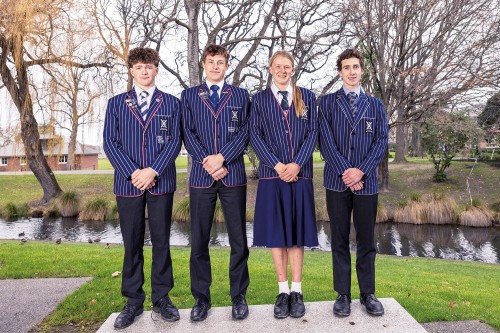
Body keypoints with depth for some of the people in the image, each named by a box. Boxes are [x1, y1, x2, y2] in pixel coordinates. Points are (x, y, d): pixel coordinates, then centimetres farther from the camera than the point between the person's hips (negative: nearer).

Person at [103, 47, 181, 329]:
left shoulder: (171, 103, 9)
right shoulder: (116, 103, 11)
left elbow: (175, 140, 0)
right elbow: (110, 142, 2)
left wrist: (153, 170, -13)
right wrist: (132, 172, -12)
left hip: (161, 181, 0)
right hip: (128, 182, 1)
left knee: (161, 241, 6)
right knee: (132, 243, 7)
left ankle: (162, 297, 19)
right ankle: (133, 301, 19)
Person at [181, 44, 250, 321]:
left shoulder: (240, 95, 12)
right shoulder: (189, 95, 13)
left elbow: (245, 131, 1)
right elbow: (188, 133, 3)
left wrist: (222, 158, -12)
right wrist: (206, 161, -10)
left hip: (233, 174, 0)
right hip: (201, 175, 1)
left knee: (238, 239, 4)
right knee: (199, 240, 5)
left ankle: (239, 296, 19)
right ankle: (201, 298, 19)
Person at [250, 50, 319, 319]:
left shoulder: (307, 97, 11)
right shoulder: (260, 99, 8)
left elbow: (313, 133, 3)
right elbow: (255, 136, 0)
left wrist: (297, 164, -11)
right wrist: (277, 165, -11)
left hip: (300, 174, 0)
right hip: (271, 174, 0)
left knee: (296, 231, 5)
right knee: (275, 231, 3)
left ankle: (297, 291, 16)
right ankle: (283, 291, 15)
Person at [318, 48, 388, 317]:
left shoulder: (375, 105, 13)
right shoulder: (327, 102, 6)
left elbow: (381, 141, 3)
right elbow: (325, 141, -4)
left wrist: (361, 171, -11)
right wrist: (344, 172, -12)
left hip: (366, 182, 2)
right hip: (337, 181, -1)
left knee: (366, 240, 8)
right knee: (339, 240, 6)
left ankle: (367, 293, 21)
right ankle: (343, 294, 16)